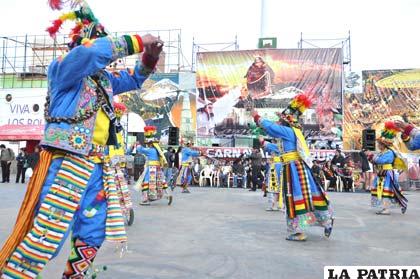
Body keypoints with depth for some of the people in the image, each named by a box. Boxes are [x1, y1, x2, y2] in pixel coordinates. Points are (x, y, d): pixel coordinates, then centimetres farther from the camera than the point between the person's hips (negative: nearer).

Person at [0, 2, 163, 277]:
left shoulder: (103, 78, 17)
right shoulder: (65, 68, -6)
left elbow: (133, 80, 31)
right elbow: (93, 51, -27)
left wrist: (149, 57, 13)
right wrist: (137, 42, -17)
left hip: (96, 165, 9)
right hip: (67, 161, -8)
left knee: (93, 235, 15)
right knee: (45, 235, -12)